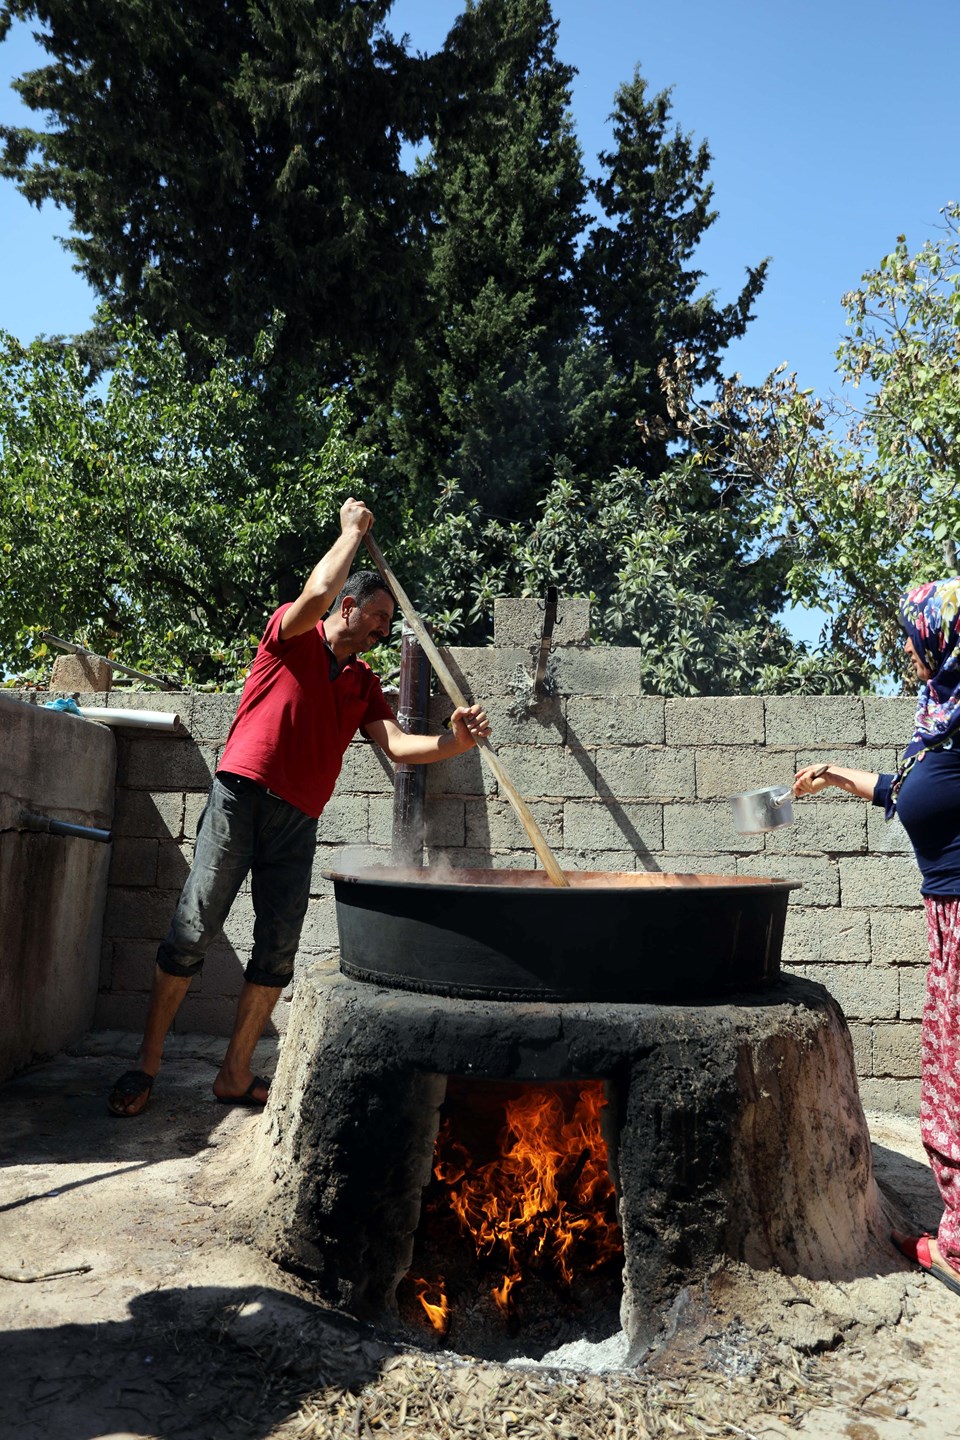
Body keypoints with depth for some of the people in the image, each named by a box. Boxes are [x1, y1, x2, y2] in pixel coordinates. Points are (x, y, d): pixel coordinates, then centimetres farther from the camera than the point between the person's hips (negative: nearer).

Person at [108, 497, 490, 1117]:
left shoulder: (365, 683, 17)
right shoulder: (291, 636, 4)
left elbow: (397, 745, 4)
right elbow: (317, 593, -18)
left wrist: (453, 742, -14)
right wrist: (353, 529, -3)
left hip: (299, 821, 5)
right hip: (242, 797, -5)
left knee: (278, 950, 2)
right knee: (192, 932, -4)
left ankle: (236, 1075, 14)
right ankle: (146, 1066, 8)